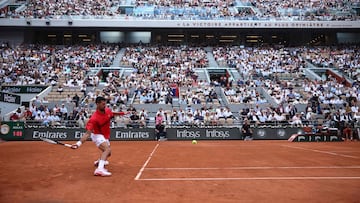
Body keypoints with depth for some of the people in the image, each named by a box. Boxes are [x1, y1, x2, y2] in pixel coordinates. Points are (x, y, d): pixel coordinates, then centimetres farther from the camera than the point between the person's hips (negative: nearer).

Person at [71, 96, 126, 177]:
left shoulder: (107, 110, -11)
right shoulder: (94, 118, -31)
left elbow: (112, 114, 17)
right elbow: (88, 133, -36)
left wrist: (121, 113, 12)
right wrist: (79, 143, -47)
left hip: (105, 136, 8)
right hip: (97, 135, -8)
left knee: (108, 153, 28)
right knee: (107, 149, -34)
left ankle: (99, 161, 58)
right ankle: (100, 169, -44)